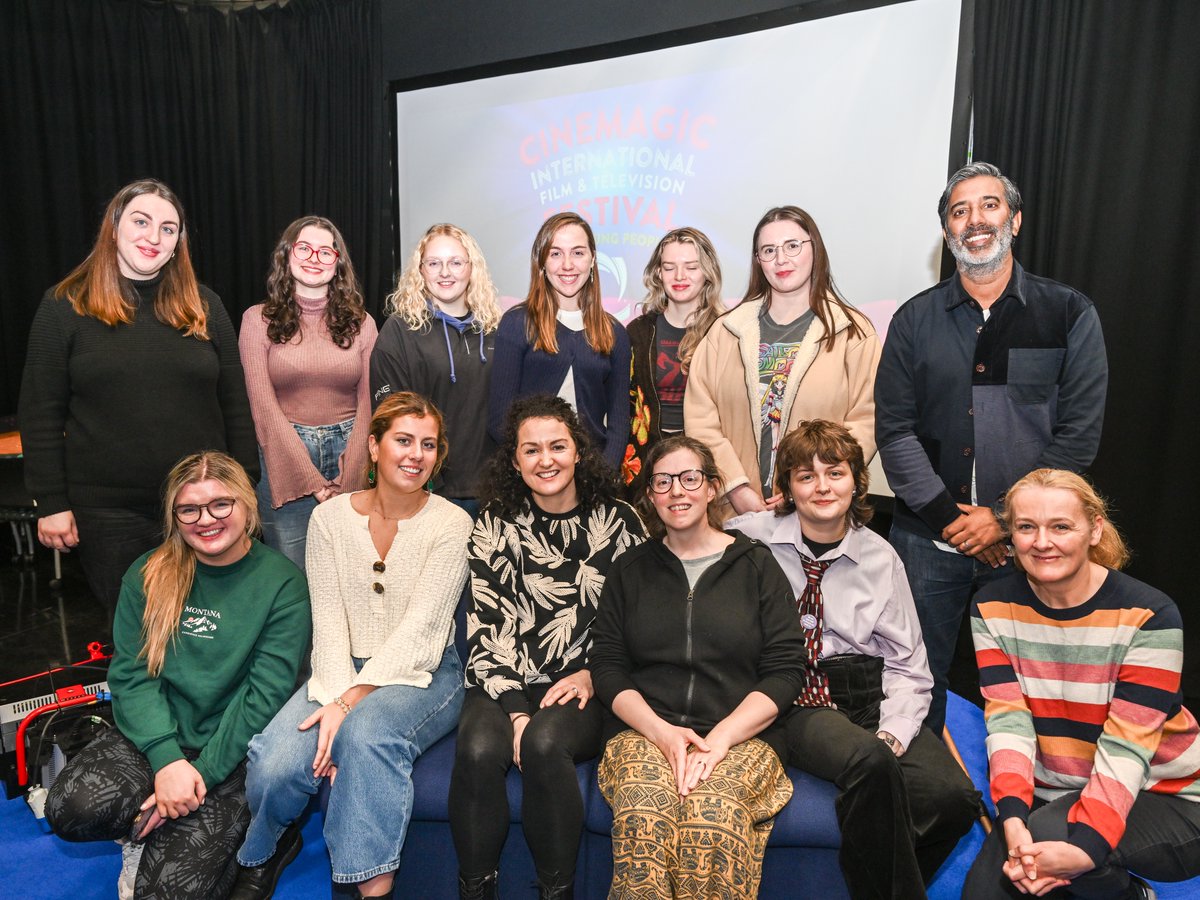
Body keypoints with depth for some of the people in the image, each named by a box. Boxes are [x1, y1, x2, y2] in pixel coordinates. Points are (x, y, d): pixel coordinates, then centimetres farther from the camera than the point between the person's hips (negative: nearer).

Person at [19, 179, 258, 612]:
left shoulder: (204, 307, 5)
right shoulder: (64, 307, 1)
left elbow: (235, 406, 5)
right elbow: (40, 413, 1)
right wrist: (51, 503, -3)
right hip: (106, 513, -1)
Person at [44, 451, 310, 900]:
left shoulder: (282, 583, -8)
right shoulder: (149, 575, 3)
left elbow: (265, 694, -11)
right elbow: (130, 674, -3)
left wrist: (203, 774, -17)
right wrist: (166, 758, -18)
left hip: (234, 749, -3)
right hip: (158, 734, 4)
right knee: (69, 807, -24)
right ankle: (156, 830, 5)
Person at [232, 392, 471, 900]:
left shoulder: (451, 524, -7)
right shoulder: (330, 518, 3)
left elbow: (417, 629, -14)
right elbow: (328, 620, -4)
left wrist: (350, 703, -21)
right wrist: (334, 699, -19)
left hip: (422, 673, -2)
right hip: (345, 669, 3)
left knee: (366, 732, -35)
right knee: (276, 764, -22)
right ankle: (264, 852, 13)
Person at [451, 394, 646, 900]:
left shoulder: (617, 522, 3)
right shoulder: (496, 526, 4)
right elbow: (488, 629, -2)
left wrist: (593, 676, -8)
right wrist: (515, 711, -13)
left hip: (586, 688, -1)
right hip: (506, 684, 1)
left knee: (545, 743, -31)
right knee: (479, 750, -28)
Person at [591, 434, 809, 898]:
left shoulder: (756, 565, 9)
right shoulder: (630, 570, 14)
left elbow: (786, 670, 2)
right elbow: (607, 667, 8)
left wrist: (722, 736, -11)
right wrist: (662, 731, -9)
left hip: (741, 736, -1)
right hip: (645, 731, 1)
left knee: (714, 817, -33)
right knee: (643, 818, -32)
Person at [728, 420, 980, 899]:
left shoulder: (880, 557, 11)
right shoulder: (751, 537, 1)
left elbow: (907, 666, 10)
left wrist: (892, 735, -8)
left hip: (868, 694, 4)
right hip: (790, 699, -3)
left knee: (953, 797, -21)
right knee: (868, 761, -33)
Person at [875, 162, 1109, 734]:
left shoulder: (1070, 315, 3)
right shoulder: (916, 320, 5)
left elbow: (1079, 435, -3)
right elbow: (894, 430, 0)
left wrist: (1005, 519, -10)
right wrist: (948, 516, -9)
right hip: (928, 538, 1)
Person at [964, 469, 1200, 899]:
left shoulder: (1149, 615, -17)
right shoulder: (993, 606, -5)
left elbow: (1125, 746, -22)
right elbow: (1007, 718, -13)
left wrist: (1086, 845, -33)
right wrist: (1012, 817, -28)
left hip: (1163, 797, -3)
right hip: (1047, 795, 3)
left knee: (1048, 831, -30)